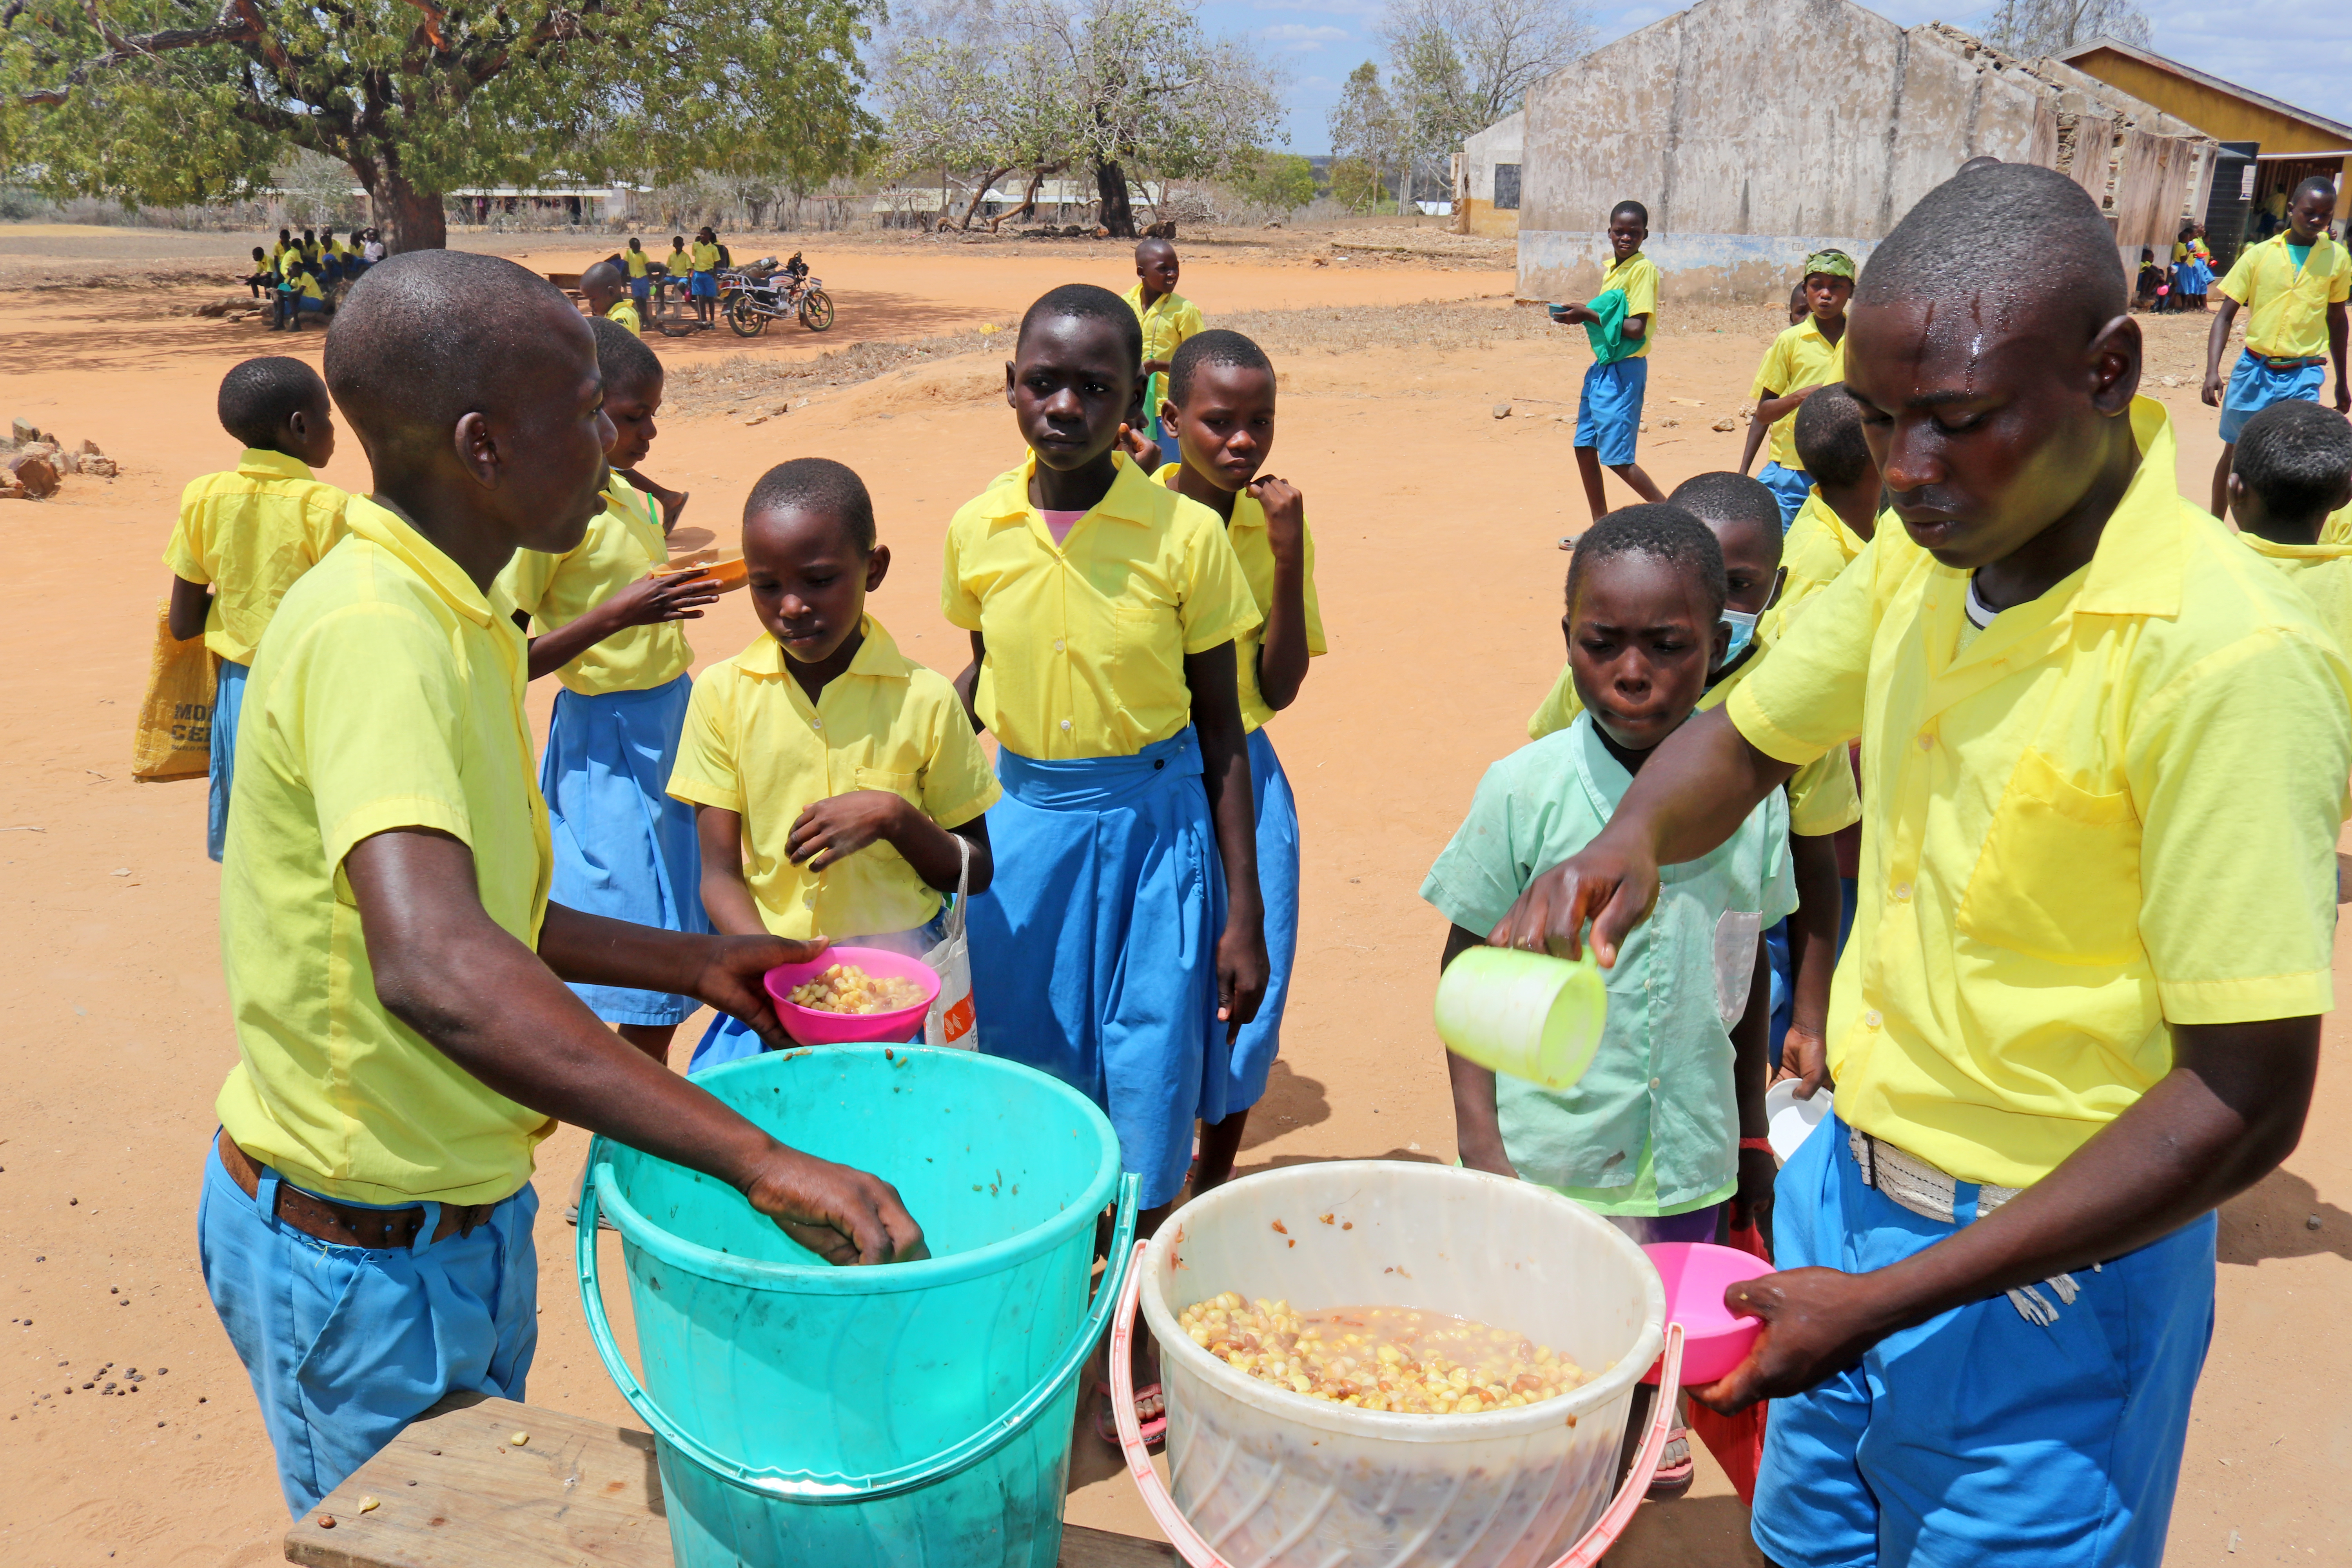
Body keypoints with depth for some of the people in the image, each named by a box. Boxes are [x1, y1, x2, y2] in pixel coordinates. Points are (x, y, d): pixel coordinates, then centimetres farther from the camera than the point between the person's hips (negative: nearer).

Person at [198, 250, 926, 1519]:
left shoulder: (442, 618, 5)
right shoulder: (374, 631, -27)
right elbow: (433, 966, -43)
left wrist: (695, 963, 11)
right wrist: (762, 1163, -45)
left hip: (457, 1215, 9)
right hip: (365, 1258, -9)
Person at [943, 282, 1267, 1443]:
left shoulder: (1186, 534, -10)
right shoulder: (977, 531, -1)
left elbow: (1222, 733, -5)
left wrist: (1244, 916, -5)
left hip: (1152, 826, -3)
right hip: (1022, 824, 3)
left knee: (1148, 1098, 5)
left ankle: (1146, 1345, 28)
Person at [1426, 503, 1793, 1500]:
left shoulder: (1752, 791, -4)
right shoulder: (1525, 790, -12)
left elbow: (1749, 971, 8)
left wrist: (1752, 1136, 15)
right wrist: (1480, 1146, -9)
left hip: (1688, 1157, 3)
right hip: (1546, 1157, -2)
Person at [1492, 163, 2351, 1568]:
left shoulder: (2224, 660, -26)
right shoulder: (1926, 555, -4)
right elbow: (1745, 743, 11)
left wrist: (1889, 1299, -22)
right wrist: (1629, 842, -14)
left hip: (2047, 1264, -6)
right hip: (1848, 1187, 7)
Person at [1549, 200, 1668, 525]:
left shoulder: (1643, 269, -13)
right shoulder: (1612, 269, 14)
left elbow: (1635, 328, -21)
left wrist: (1589, 315, -17)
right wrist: (1581, 317, 3)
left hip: (1624, 370, -9)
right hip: (1602, 365, 9)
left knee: (1617, 457, -8)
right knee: (1585, 447, 10)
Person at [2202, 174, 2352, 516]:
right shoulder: (2259, 255, -1)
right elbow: (2226, 315, -2)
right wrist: (2212, 370, -16)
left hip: (2303, 376, 0)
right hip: (2254, 369, 0)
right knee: (2235, 451, 11)